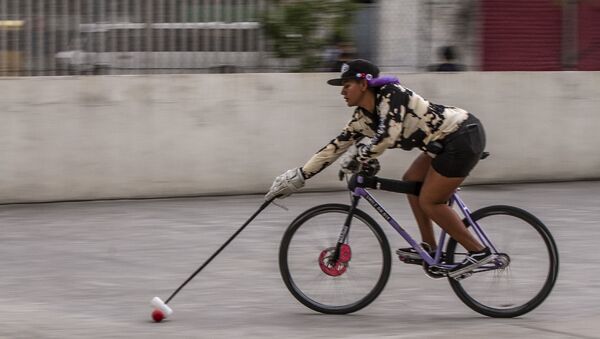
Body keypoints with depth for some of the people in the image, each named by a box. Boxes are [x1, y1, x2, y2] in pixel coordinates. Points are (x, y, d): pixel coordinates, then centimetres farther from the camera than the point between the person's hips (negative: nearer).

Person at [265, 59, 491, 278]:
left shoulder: (391, 95, -16)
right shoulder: (363, 117, 10)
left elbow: (388, 136, -30)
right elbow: (336, 146, 14)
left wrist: (358, 157, -19)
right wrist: (298, 176, 14)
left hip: (464, 136, -10)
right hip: (448, 140, 10)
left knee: (429, 202, -7)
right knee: (411, 181, 15)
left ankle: (479, 251, -2)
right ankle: (429, 247, 17)